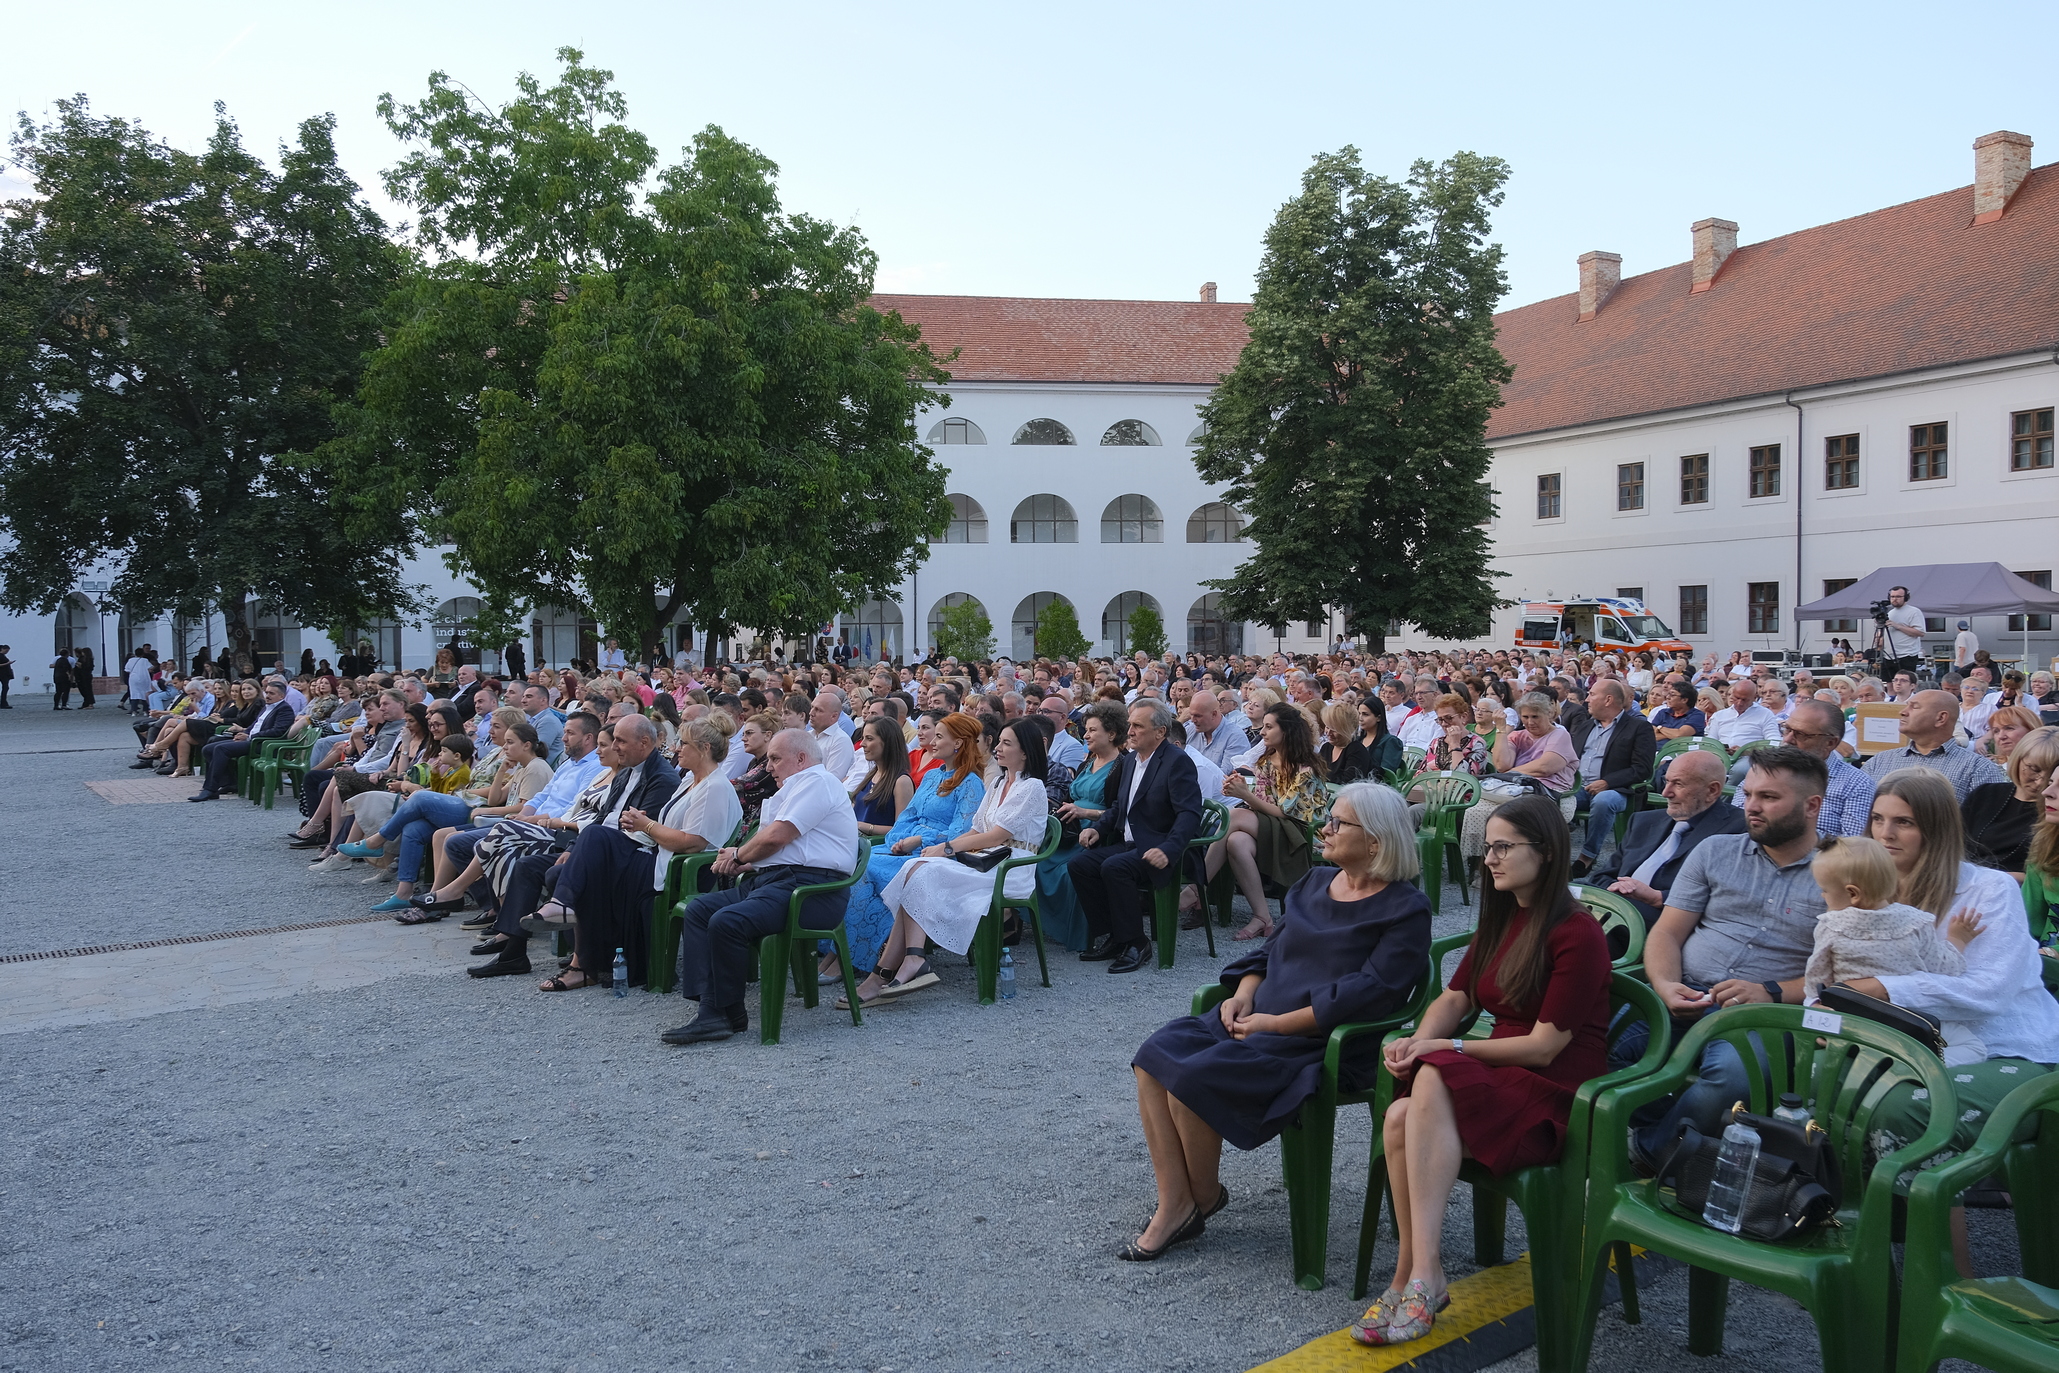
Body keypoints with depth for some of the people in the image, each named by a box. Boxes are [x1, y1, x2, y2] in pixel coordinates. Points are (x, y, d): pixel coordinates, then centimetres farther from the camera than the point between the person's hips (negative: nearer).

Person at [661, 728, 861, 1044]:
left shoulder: (816, 781, -6)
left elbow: (774, 837, -15)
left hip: (809, 888, -11)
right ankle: (710, 1010, -11)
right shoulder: (794, 789, 28)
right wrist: (744, 861, 3)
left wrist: (739, 855, 4)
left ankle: (726, 1012, -10)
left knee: (726, 921, -28)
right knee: (698, 909, -1)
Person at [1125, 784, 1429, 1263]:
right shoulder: (1314, 882, 16)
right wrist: (1244, 994, 0)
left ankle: (1205, 1196, 3)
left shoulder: (1404, 910, -7)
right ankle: (1174, 1206, -10)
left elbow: (1368, 993, -18)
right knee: (1155, 1058, -15)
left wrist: (1277, 1022, -19)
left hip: (1319, 1043, -8)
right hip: (1257, 1020, 8)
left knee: (1193, 1078, -25)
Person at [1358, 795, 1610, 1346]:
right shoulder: (1501, 918, 14)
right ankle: (1416, 1277, -14)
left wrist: (1446, 1048, -14)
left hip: (1557, 1093, -7)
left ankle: (1421, 1274, -32)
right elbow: (1455, 997, 14)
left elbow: (1544, 1046, -15)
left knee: (1435, 1078, -35)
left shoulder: (1578, 934, -12)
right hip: (1497, 1077, 7)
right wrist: (1420, 1039, -8)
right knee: (1400, 1119, -25)